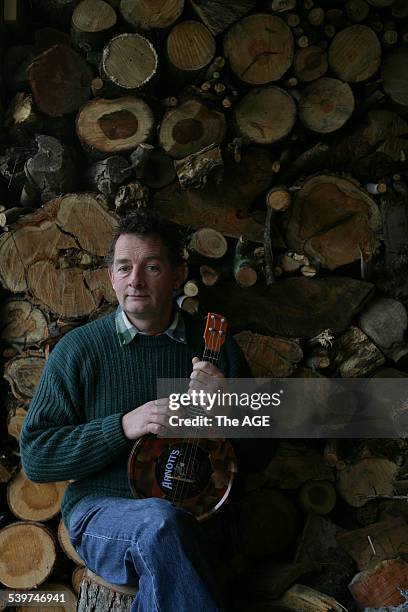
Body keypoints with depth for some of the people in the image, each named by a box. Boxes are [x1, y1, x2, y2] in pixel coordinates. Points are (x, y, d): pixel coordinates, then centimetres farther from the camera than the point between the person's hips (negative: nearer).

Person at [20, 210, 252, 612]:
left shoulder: (214, 344, 6)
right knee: (160, 523, -35)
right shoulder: (78, 348, 1)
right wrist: (124, 426, -15)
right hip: (103, 513, -1)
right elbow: (34, 456, -3)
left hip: (195, 515, 2)